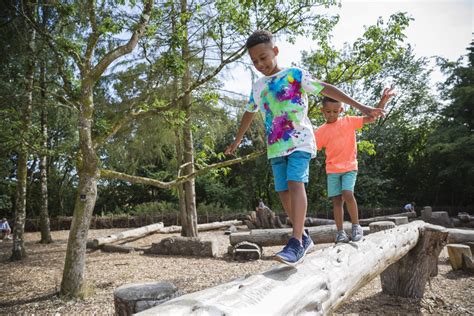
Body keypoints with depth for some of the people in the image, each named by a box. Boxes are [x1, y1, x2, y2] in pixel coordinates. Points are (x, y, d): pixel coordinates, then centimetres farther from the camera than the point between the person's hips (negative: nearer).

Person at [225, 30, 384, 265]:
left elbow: (327, 89, -4)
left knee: (295, 182, -23)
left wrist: (361, 107, -9)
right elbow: (249, 113, 28)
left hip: (299, 140, -5)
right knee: (283, 191, 1)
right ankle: (304, 237, 15)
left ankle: (296, 243, -27)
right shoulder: (258, 87, 15)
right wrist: (237, 141, 38)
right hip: (275, 146, 6)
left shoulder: (295, 75, -1)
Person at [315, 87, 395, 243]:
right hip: (332, 170, 2)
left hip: (349, 167, -2)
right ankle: (340, 232, 7)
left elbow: (371, 118, -3)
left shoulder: (349, 121, 0)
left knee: (348, 194, -19)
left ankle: (356, 226, -1)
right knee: (337, 200, 0)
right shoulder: (320, 131, 3)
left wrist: (384, 100, -13)